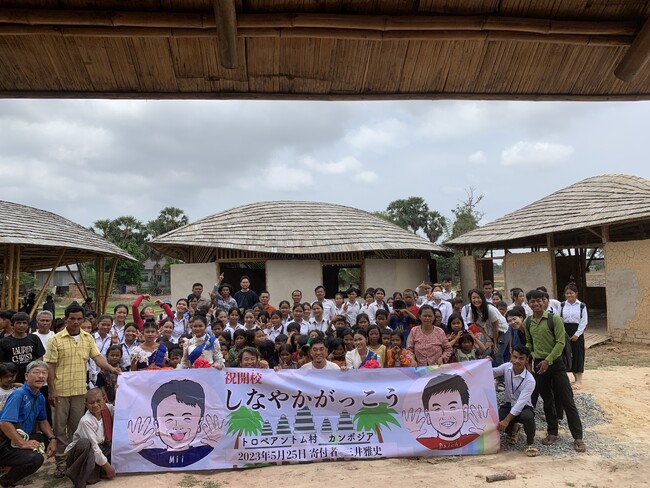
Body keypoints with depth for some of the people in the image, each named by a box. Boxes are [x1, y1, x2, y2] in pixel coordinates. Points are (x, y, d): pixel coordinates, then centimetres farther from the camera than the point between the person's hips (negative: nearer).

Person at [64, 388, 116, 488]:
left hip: (98, 451, 7)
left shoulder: (108, 409, -7)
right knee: (85, 443, -37)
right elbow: (93, 447, -23)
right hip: (78, 454, -7)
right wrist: (108, 467, -19)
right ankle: (78, 480, -22)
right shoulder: (86, 421, -23)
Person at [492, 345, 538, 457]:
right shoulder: (507, 367, -11)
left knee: (528, 417, -39)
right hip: (509, 405, 4)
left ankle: (530, 444, -8)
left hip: (524, 407, -4)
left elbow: (521, 403, -29)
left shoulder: (530, 380, -25)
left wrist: (506, 420, -35)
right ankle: (511, 431, 15)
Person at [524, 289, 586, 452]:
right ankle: (552, 433, 25)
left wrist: (548, 360, -18)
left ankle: (578, 437, 6)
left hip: (555, 363, -4)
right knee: (547, 400, 14)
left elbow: (560, 342, -14)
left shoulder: (554, 319, -11)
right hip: (538, 364, 4)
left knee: (567, 400, -1)